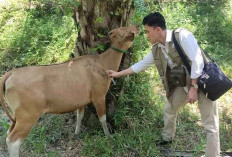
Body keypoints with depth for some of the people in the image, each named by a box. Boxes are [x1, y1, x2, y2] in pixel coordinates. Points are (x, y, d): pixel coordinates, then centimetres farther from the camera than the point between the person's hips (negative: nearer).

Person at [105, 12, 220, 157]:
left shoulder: (182, 35, -22)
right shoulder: (157, 49, 1)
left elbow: (197, 61, -24)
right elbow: (141, 65, 12)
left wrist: (194, 87, -24)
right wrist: (118, 74, 15)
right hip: (184, 83, 8)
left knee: (210, 125, -6)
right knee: (169, 109, 20)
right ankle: (167, 138, 44)